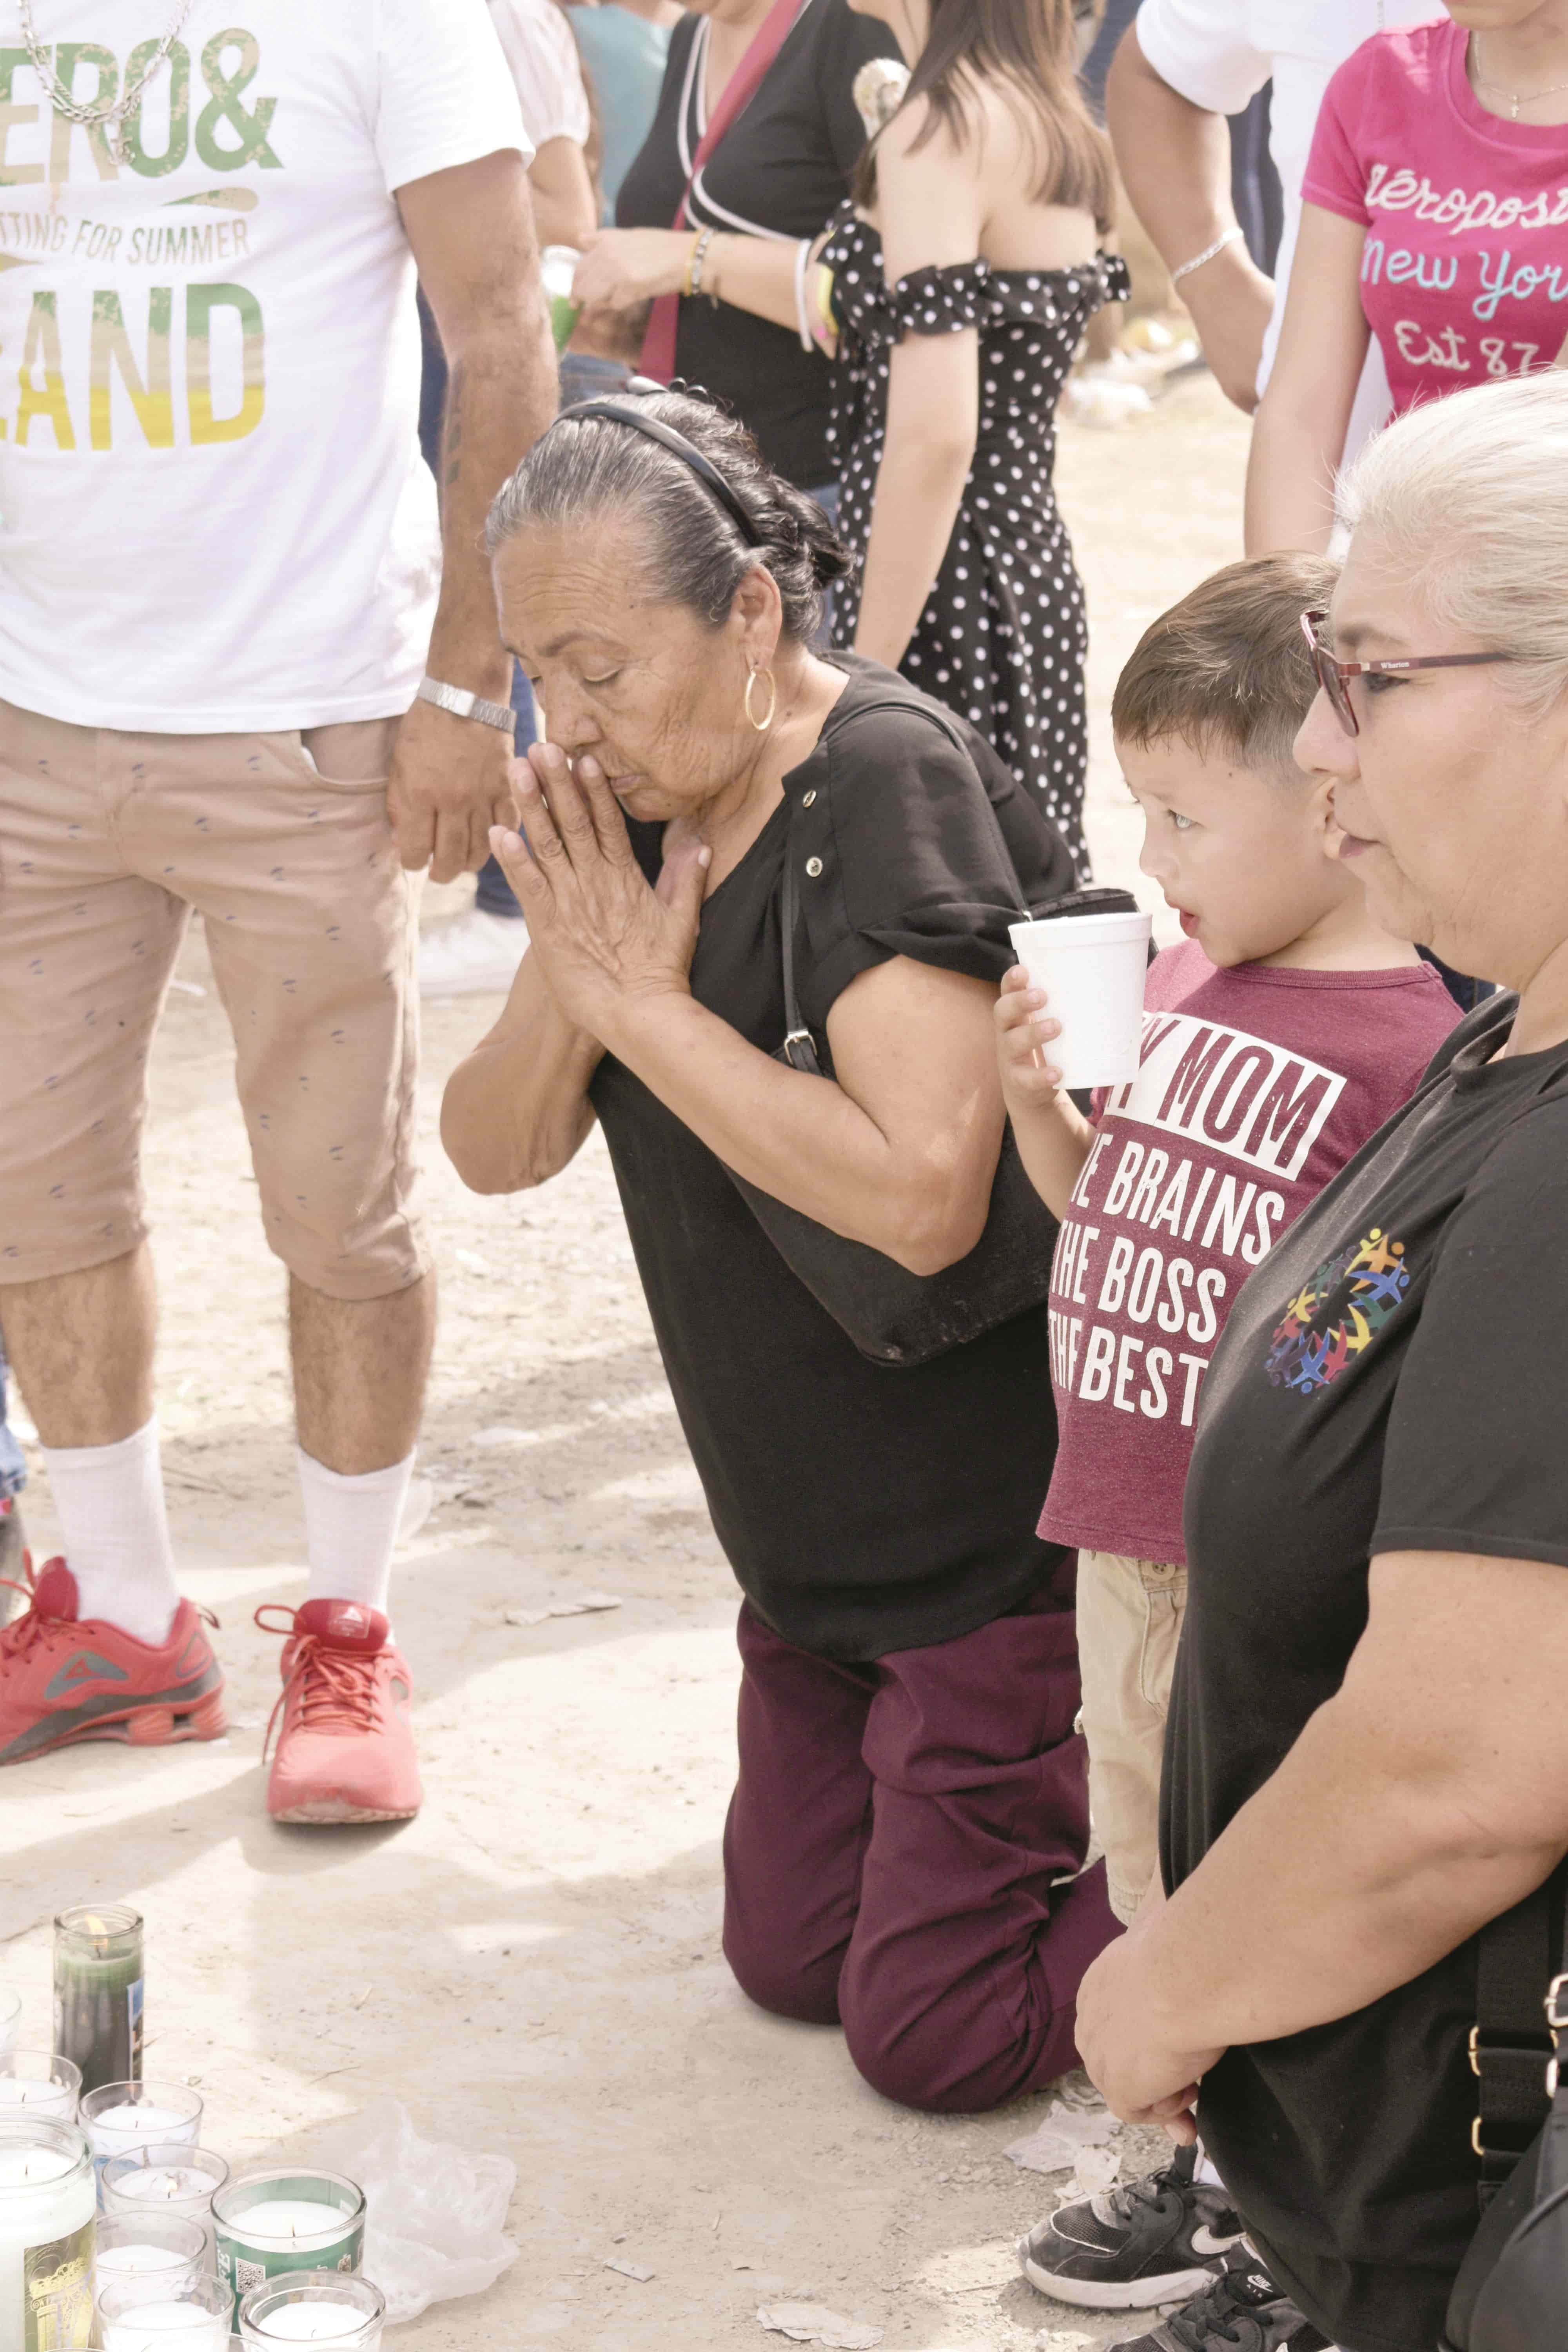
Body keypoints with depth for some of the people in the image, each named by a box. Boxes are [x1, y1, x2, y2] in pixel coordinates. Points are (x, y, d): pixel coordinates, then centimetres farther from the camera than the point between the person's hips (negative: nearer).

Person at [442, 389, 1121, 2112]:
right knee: (787, 1957, 16)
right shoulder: (642, 805, 1)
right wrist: (573, 979, -17)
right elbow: (493, 1151, 3)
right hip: (822, 1546, 9)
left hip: (1001, 1527, -8)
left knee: (935, 2035, -1)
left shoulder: (888, 786, -24)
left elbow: (922, 1194, -35)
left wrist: (643, 1001, -26)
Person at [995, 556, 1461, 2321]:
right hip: (1124, 1515, 8)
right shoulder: (1176, 984, 5)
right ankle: (1197, 2152, 38)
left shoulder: (1416, 1040, -19)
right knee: (1149, 1840, 20)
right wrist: (1037, 1100, -1)